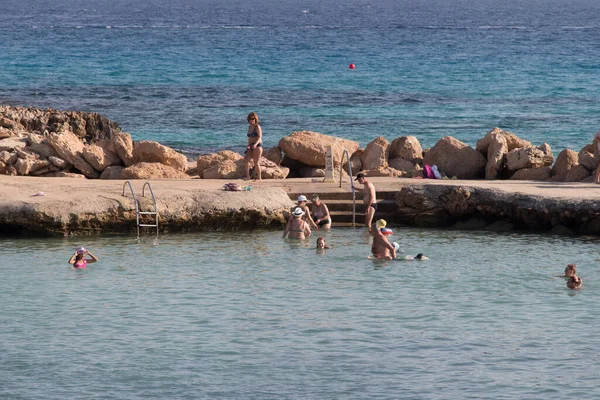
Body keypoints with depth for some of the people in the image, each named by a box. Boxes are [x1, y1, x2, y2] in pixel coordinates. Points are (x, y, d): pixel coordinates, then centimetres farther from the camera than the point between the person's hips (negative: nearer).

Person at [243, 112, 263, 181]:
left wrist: (255, 144, -32)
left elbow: (259, 137, -17)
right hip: (251, 147, 8)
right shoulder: (250, 127, 17)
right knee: (246, 159, -6)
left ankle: (259, 177, 0)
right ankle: (247, 176, -4)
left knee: (256, 162, -7)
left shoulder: (257, 127, -7)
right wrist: (248, 145, 21)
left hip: (257, 146, -8)